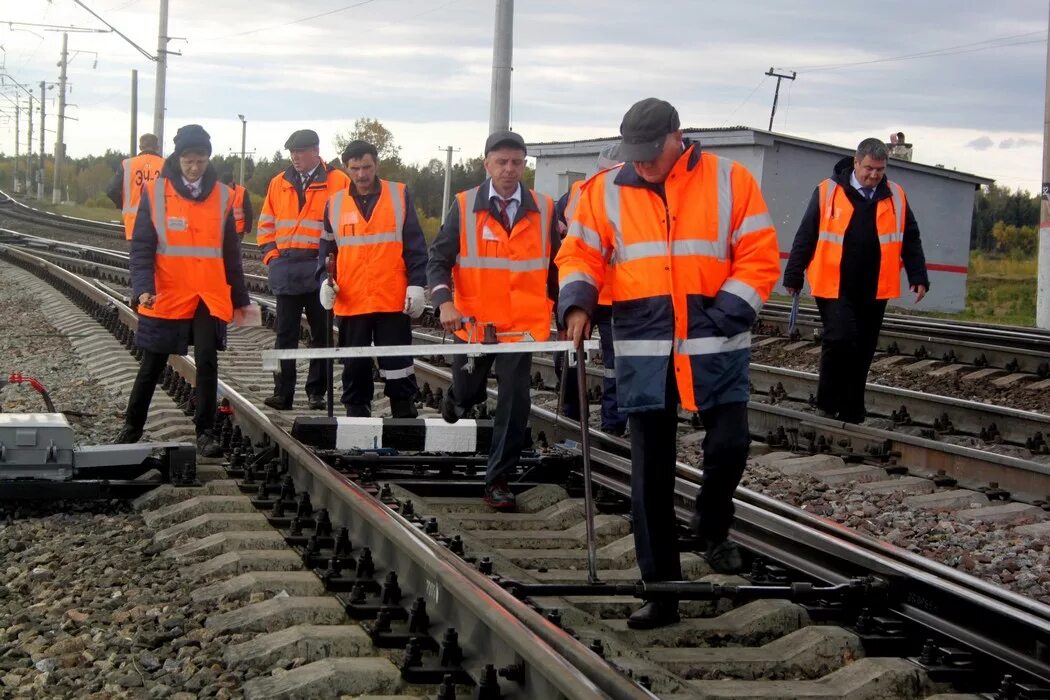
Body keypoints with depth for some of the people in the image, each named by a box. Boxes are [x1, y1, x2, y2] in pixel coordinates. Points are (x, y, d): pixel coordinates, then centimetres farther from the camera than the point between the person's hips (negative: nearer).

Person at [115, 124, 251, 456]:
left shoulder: (221, 196, 5)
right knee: (152, 366, 9)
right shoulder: (155, 193, -2)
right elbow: (141, 246, -4)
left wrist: (239, 297, 15)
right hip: (165, 296, -1)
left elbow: (230, 252, 11)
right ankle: (132, 426, 25)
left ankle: (205, 432, 1)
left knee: (207, 362, -9)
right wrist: (143, 288, -17)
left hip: (210, 297, 1)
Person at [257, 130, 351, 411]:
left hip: (320, 270, -3)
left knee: (321, 334, 4)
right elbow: (266, 223, 18)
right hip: (286, 270, 3)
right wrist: (271, 254, 5)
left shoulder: (338, 182, 0)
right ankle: (282, 392, 4)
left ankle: (317, 392, 12)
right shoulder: (279, 183, 13)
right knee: (285, 333, 3)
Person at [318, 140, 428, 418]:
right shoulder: (335, 204, 9)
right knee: (355, 366, 7)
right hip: (350, 302, 2)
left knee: (397, 364, 0)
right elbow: (327, 249, 14)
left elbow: (415, 245, 2)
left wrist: (416, 284, -5)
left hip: (393, 300, -2)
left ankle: (405, 417, 6)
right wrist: (325, 281, -2)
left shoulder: (400, 195, 3)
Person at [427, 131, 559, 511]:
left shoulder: (544, 209, -1)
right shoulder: (464, 206, -4)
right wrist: (445, 302, -19)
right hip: (473, 323, 0)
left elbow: (554, 266, 8)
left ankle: (498, 480, 6)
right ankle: (457, 395, 53)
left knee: (515, 401, -4)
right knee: (468, 394, 15)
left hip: (522, 326, 0)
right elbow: (438, 259, -4)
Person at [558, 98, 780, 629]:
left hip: (715, 346, -1)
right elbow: (579, 254, 8)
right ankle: (661, 590, 13)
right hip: (643, 351, 2)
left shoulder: (730, 182, -1)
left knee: (729, 445, -8)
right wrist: (577, 303, -12)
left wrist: (720, 318, -11)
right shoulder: (605, 191, 6)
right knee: (650, 472, 4)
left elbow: (759, 260, -3)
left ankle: (713, 531, 26)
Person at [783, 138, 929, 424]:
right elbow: (806, 236, 2)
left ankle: (851, 415, 19)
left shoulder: (896, 197, 7)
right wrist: (793, 277, 4)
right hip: (835, 289, -4)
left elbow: (910, 240, 13)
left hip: (874, 292, 4)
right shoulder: (828, 192, -2)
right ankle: (828, 405, -1)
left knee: (862, 353, 8)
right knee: (841, 341, -17)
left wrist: (918, 277, 5)